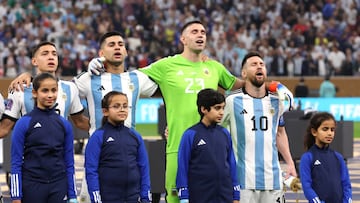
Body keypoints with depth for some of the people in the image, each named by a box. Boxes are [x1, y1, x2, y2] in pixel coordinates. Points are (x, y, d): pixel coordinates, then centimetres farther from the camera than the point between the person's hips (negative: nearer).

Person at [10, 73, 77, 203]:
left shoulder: (64, 124, 6)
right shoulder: (24, 123, -4)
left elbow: (69, 163, 9)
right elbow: (16, 162, -3)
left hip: (58, 187, 3)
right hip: (32, 187, -3)